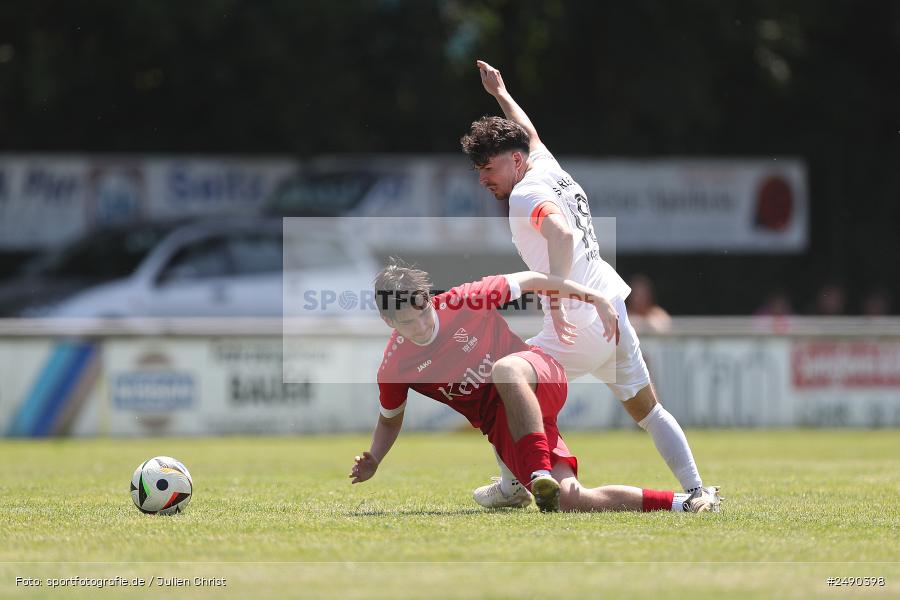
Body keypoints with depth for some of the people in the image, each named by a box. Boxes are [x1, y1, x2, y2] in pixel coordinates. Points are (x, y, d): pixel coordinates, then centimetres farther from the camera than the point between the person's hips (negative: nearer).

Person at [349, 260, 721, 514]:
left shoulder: (462, 301, -14)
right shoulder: (394, 369, -6)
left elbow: (530, 281, -2)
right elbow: (390, 420, 15)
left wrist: (596, 300, -3)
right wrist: (372, 462, -1)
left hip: (542, 381, -3)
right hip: (500, 424, 3)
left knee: (504, 369, -41)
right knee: (568, 499, -18)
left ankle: (541, 474, -39)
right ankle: (683, 503, -11)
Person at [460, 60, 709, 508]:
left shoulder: (526, 194, -12)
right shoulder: (547, 167, 13)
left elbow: (563, 236, -32)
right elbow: (529, 134, 36)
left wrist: (556, 299, -36)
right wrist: (500, 94, 50)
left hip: (577, 329, -9)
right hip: (615, 315, 9)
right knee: (648, 409, 18)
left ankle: (513, 486, 9)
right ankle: (696, 489, 15)